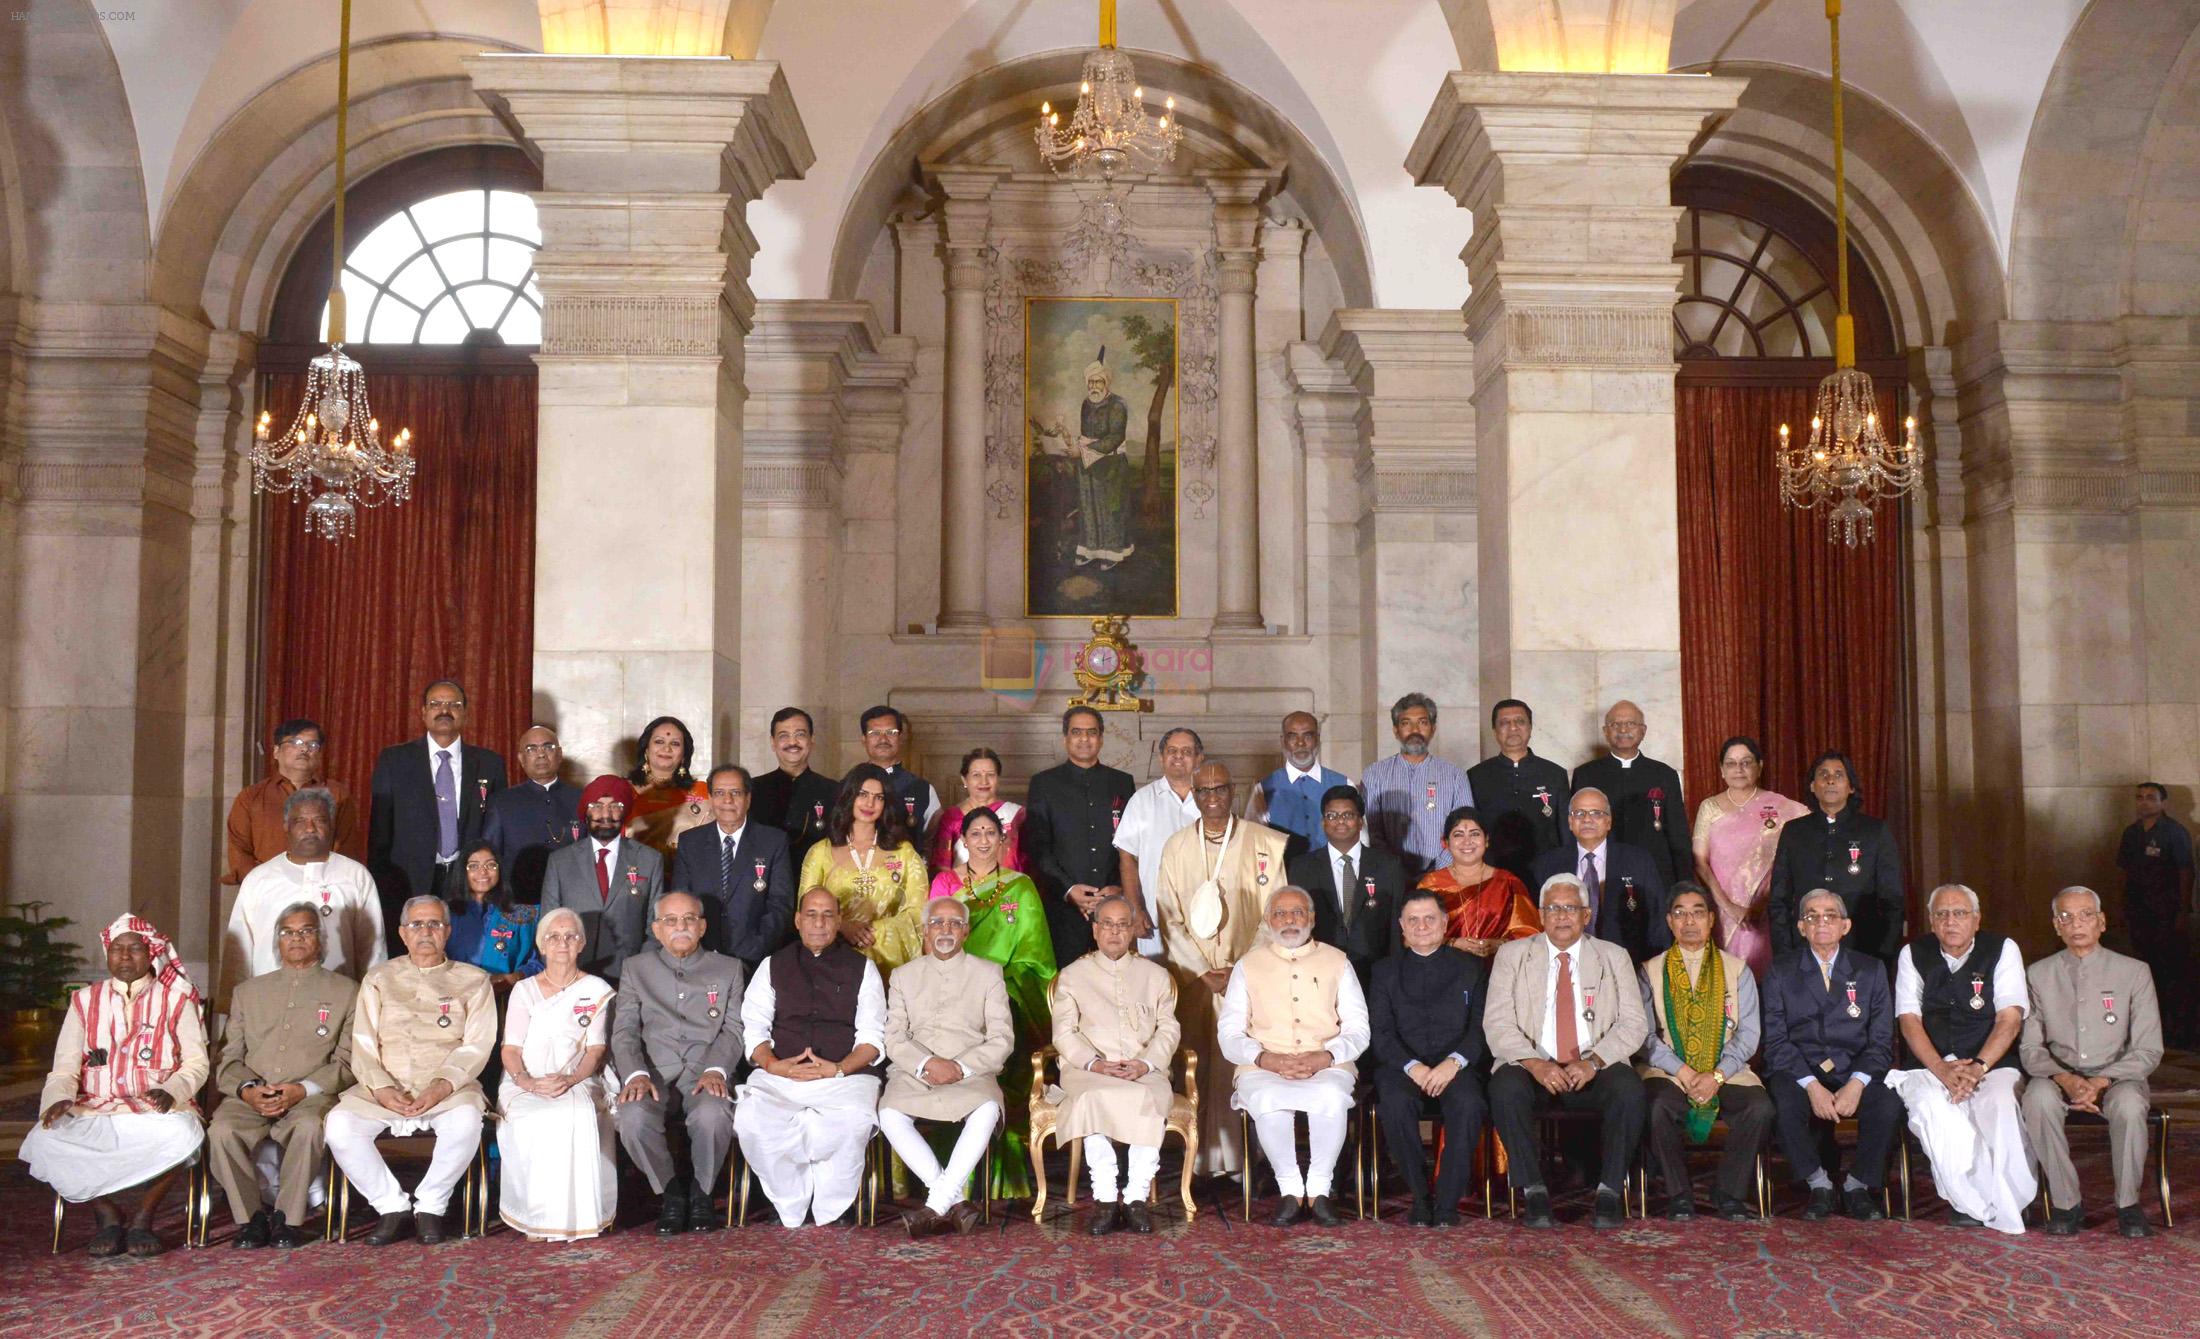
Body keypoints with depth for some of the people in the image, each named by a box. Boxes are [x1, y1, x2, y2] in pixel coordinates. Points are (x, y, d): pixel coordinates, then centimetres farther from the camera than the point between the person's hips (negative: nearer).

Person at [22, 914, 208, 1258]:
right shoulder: (85, 1001, 15)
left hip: (155, 1112, -2)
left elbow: (196, 1063, 3)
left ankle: (142, 1217, -10)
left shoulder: (176, 1000, 9)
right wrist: (59, 1099, -14)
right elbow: (65, 1068, 9)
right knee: (43, 1141, -28)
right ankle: (107, 1215, -6)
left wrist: (171, 1092, -18)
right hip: (92, 1113, 2)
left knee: (182, 1135, -36)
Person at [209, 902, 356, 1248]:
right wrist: (247, 1089, -7)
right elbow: (229, 1058, 15)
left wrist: (301, 1089, -12)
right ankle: (251, 1217, -14)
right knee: (221, 1130, -31)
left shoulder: (345, 992, 14)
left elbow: (347, 1061, 5)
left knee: (309, 1127, -37)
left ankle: (287, 1218, -19)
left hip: (310, 1098, -2)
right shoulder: (248, 992, 24)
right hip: (250, 1098, 2)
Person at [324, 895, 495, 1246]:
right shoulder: (379, 980, 17)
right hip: (384, 1088, 2)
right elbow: (363, 1044, 7)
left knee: (465, 1121, -34)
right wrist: (382, 1089, -11)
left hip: (449, 1089, -2)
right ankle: (392, 1206, -9)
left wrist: (443, 1085, -17)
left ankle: (430, 1205, -11)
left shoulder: (473, 980, 12)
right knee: (339, 1124, -25)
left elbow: (477, 1045, 1)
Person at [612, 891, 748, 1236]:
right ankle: (670, 1192, -6)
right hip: (655, 1075, 1)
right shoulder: (636, 968, 17)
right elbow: (624, 1030, 7)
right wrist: (635, 1073, -13)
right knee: (633, 1117, -34)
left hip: (706, 1075, 0)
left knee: (713, 1116, -36)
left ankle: (700, 1193, -5)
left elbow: (734, 1030, 6)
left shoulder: (729, 968, 16)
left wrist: (716, 1069, -14)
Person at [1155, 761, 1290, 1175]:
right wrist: (1204, 972, -4)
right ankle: (1205, 1160, 4)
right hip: (1194, 979, 2)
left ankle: (1246, 1159, 0)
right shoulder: (1176, 848, 9)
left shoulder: (1267, 844, 2)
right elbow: (1171, 919, 7)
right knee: (1199, 1067, -2)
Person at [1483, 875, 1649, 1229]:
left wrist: (1594, 1061, -15)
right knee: (1505, 1089, -32)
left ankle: (1609, 1191, -16)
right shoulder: (1512, 955, 8)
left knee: (1629, 1089, -30)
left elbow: (1634, 1023, 3)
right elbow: (1497, 1023, -1)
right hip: (1532, 1067, -1)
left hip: (1593, 1070, 1)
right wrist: (1534, 1064, -19)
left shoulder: (1614, 957, 12)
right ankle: (1534, 1192, -20)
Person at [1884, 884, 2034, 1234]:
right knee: (1932, 1107, -33)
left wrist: (1977, 1068, -20)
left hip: (1991, 1065, -1)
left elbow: (2010, 1019, -5)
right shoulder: (1914, 955, 10)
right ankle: (1978, 1204, -21)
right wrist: (1942, 1070, -16)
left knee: (2000, 1105, -34)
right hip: (1928, 1067, 1)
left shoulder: (2002, 950, 5)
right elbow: (1909, 1021, 0)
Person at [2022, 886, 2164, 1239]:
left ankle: (2128, 1204, -13)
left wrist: (2101, 1082, -17)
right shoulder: (2038, 974, 8)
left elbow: (2148, 1050, -1)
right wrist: (2066, 1080, -17)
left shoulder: (2134, 972, 4)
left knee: (2129, 1105, -36)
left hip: (2116, 1078, -1)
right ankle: (2066, 1203, -19)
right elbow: (2030, 1047, 4)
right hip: (2059, 1077, 1)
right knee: (2038, 1098, -34)